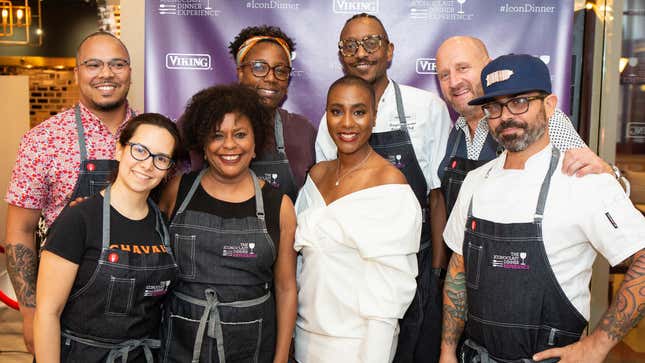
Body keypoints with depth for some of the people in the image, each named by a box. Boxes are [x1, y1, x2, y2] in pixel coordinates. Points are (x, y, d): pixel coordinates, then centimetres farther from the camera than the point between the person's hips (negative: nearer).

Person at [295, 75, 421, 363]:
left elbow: (389, 287, -16)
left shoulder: (390, 183, -16)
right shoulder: (317, 174, 3)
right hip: (306, 334, 6)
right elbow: (303, 257, 9)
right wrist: (290, 334, 7)